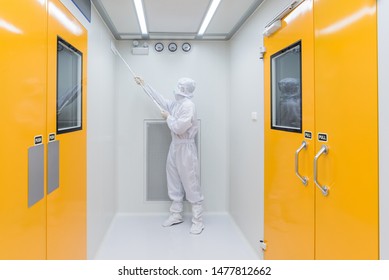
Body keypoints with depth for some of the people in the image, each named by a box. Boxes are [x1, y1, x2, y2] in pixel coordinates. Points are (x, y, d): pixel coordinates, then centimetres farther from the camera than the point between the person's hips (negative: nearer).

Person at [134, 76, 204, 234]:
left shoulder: (188, 105, -17)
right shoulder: (176, 104, 10)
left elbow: (178, 128, -22)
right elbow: (160, 99, 24)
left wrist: (168, 117, -5)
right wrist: (143, 85, 29)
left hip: (185, 148, -9)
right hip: (175, 146, 9)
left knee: (191, 184, -5)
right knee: (174, 182, 14)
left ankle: (198, 221, 4)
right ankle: (176, 215, 26)